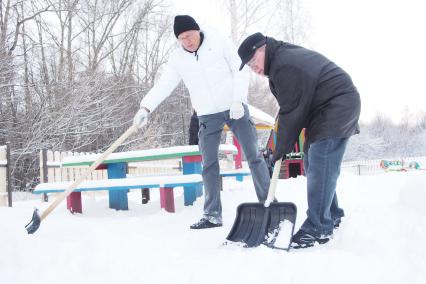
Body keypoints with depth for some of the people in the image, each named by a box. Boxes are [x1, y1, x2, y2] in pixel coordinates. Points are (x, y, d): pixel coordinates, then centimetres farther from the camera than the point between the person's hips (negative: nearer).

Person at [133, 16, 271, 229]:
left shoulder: (219, 43, -6)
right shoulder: (177, 58, 1)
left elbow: (240, 70, -7)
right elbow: (163, 86, -2)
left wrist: (238, 100, -17)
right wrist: (145, 108, -17)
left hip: (235, 108, -2)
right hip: (207, 115, 2)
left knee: (254, 156, 1)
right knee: (209, 164, 0)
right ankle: (212, 215, 7)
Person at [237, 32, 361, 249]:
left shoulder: (284, 67, -21)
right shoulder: (287, 55, 14)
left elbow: (292, 113, -19)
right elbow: (292, 106, 17)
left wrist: (281, 150, -9)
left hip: (337, 108, -11)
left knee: (320, 167, -15)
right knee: (313, 164, 14)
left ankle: (318, 229, -13)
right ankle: (331, 215, 26)